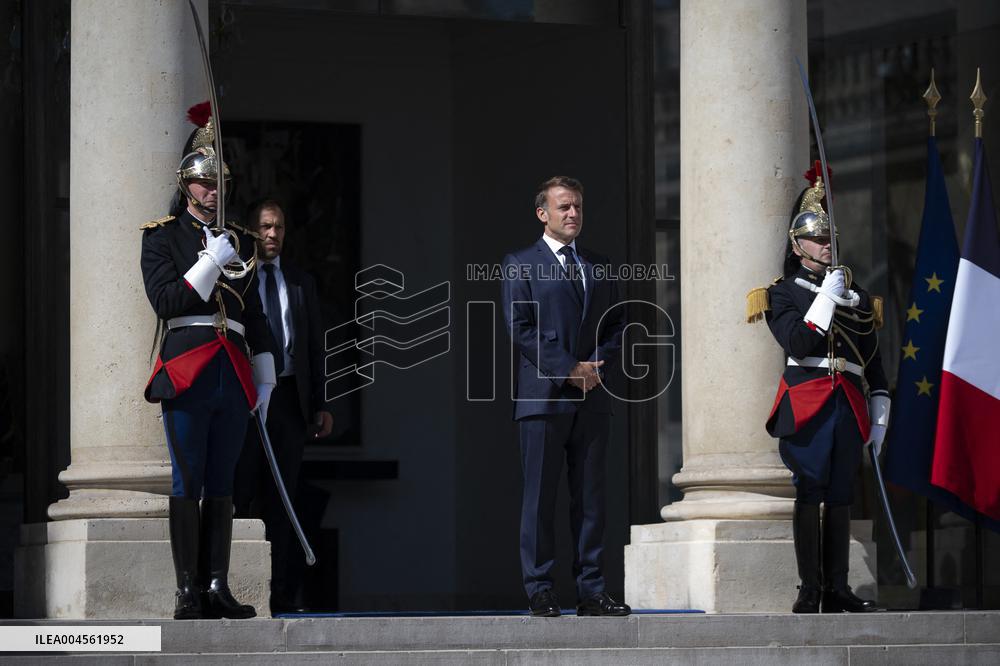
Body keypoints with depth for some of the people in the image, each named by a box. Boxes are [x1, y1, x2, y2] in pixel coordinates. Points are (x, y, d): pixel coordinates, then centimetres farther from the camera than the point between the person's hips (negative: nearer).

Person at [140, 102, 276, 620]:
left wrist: (265, 379, 15)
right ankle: (188, 593, -6)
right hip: (186, 372, -4)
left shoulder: (241, 241, 18)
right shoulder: (162, 236, 5)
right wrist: (211, 262, -14)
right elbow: (165, 300, -7)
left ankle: (217, 588, 4)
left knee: (222, 484, 4)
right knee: (188, 481, -6)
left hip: (234, 375, 4)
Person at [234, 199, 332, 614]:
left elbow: (315, 346, 16)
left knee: (282, 499, 3)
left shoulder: (301, 283, 16)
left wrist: (320, 405, 9)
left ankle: (282, 592, 3)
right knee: (242, 494, -5)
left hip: (290, 396, 3)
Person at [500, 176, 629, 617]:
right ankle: (539, 592, 0)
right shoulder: (519, 265, 3)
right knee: (540, 496, -3)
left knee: (591, 497, 4)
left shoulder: (599, 267, 18)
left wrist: (597, 367, -4)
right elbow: (520, 328, -6)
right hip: (543, 395, -4)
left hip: (592, 397, 5)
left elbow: (616, 324, 15)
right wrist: (568, 370, -13)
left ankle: (591, 592, 6)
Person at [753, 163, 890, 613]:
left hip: (849, 406, 4)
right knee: (809, 495, -7)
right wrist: (827, 299, -10)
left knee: (840, 497, 3)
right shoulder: (782, 293, 7)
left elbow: (873, 358, 19)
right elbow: (798, 343, -10)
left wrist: (879, 413, 12)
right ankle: (809, 591, -7)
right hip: (807, 403, -4)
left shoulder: (856, 296, 20)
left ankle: (837, 591, 4)